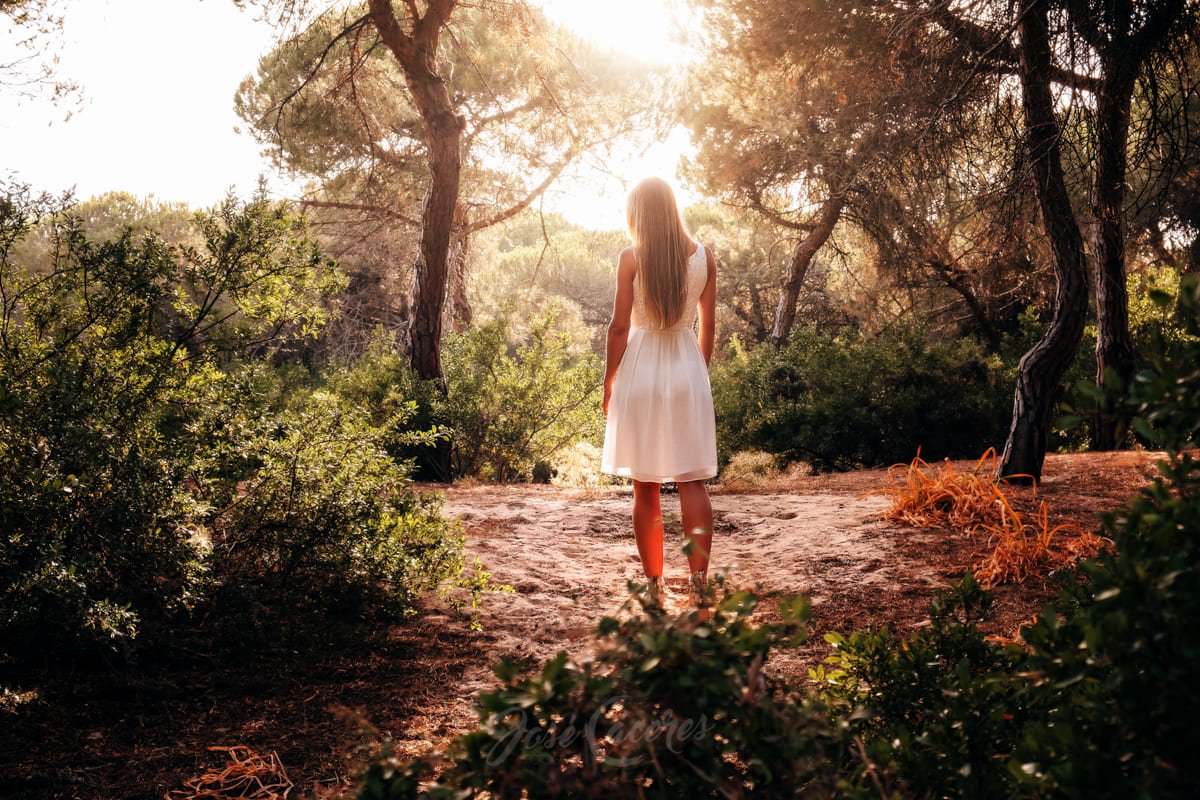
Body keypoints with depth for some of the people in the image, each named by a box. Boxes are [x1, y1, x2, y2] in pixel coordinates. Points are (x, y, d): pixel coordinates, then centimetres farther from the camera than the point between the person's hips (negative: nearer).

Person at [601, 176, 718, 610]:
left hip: (641, 371, -2)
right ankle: (699, 581, -6)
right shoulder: (703, 256, 2)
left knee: (645, 486, 6)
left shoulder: (631, 257, -7)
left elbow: (619, 325, -7)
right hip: (688, 370, 2)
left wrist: (609, 382, 2)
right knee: (692, 481, 2)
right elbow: (707, 325, 7)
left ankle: (654, 585, 11)